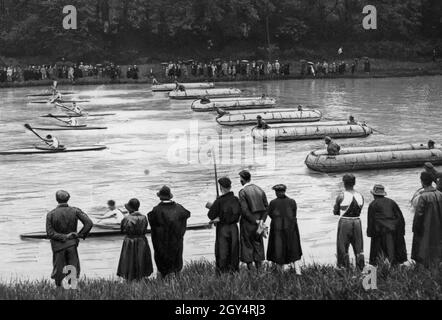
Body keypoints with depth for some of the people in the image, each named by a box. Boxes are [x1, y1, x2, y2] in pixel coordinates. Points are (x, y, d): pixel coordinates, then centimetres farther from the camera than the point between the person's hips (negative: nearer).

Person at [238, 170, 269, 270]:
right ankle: (259, 268, 16)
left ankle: (250, 268, 6)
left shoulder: (243, 192, -13)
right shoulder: (260, 190, 3)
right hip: (259, 222, 5)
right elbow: (266, 207, 1)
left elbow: (245, 210, -19)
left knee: (247, 246, 6)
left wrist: (255, 221, -14)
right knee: (258, 245, 15)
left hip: (248, 223, -5)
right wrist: (262, 220, -3)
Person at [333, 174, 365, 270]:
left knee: (343, 248, 6)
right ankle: (361, 267, 8)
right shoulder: (360, 196, 2)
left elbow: (335, 212, -2)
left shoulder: (342, 196, -10)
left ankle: (345, 269, 6)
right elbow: (359, 211, 12)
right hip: (357, 221, 4)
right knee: (358, 248, 12)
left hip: (344, 222, -4)